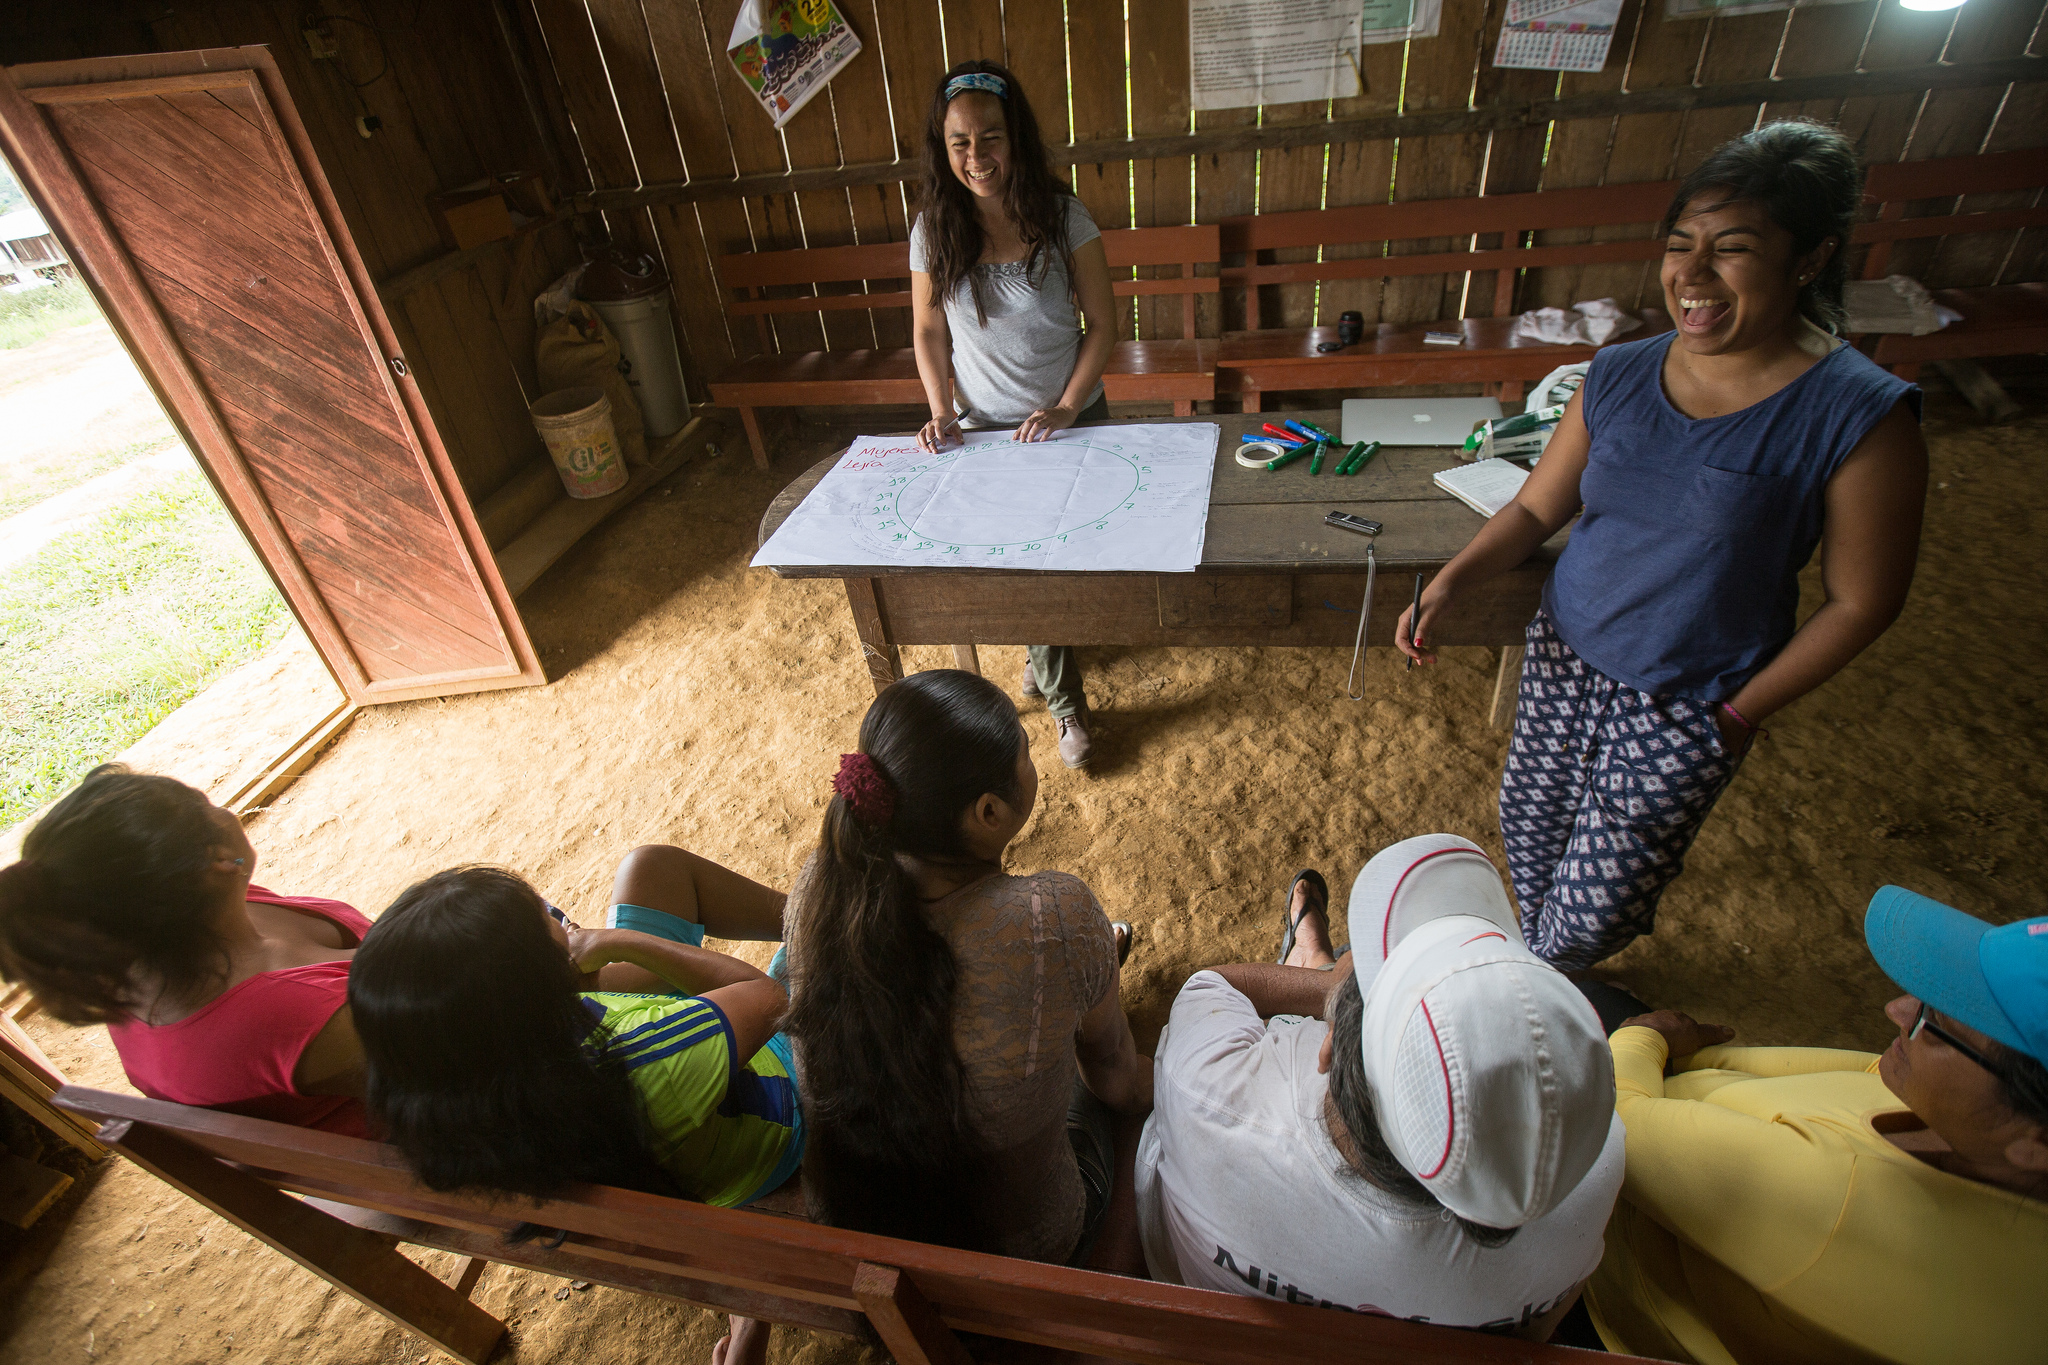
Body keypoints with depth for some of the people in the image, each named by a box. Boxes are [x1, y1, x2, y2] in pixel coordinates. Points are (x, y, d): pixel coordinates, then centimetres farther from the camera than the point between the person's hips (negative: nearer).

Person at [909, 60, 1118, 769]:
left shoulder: (1063, 217, -11)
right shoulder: (934, 229, -7)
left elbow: (1102, 325, -8)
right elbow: (929, 331, 3)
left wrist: (1066, 407, -17)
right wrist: (942, 411, -10)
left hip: (1070, 420, 0)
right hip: (985, 429, 1)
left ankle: (1043, 647, 40)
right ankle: (1066, 702, 24)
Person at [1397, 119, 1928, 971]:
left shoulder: (1861, 418, -19)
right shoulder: (1619, 376, -6)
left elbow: (1861, 603, -12)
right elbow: (1537, 508, 0)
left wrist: (1739, 715, -10)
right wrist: (1450, 586, -16)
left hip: (1687, 707, -4)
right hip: (1563, 654, 4)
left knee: (1596, 906, 7)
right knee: (1529, 822, 21)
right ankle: (1535, 953, 53)